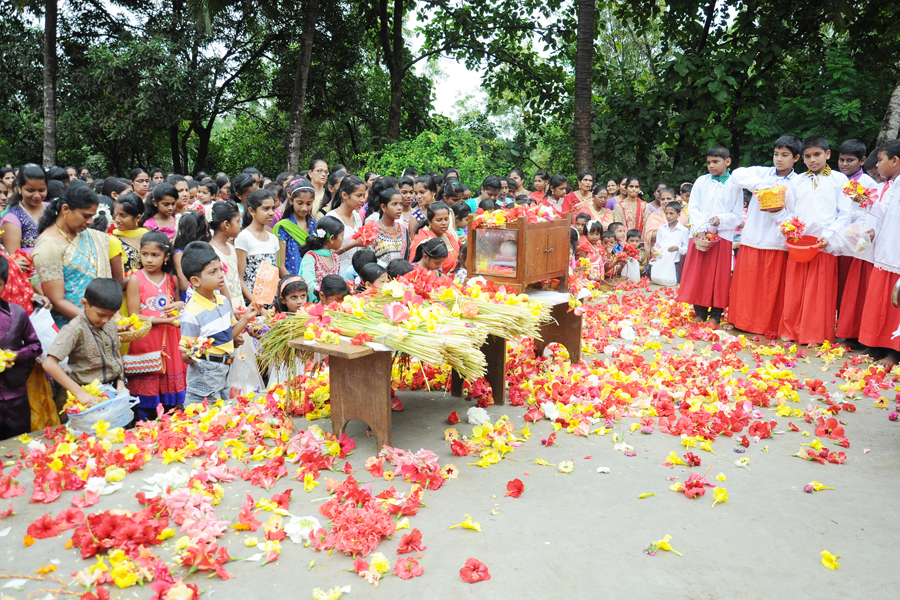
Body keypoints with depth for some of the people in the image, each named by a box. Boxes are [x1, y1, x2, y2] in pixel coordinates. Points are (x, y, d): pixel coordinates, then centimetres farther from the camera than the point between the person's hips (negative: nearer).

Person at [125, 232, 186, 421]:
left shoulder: (172, 279, 9)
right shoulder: (136, 279, -4)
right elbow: (134, 316, -8)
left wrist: (180, 305, -1)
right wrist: (163, 320, -18)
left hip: (170, 342, 4)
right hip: (145, 342, -4)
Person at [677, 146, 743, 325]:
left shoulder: (735, 185, 3)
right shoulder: (701, 182, 8)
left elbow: (737, 215, 2)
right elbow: (694, 209, 4)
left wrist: (721, 219, -16)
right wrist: (700, 229, -10)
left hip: (723, 236, -1)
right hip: (700, 235, 2)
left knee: (719, 276, 1)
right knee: (698, 275, 2)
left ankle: (715, 316, 9)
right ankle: (700, 313, 12)